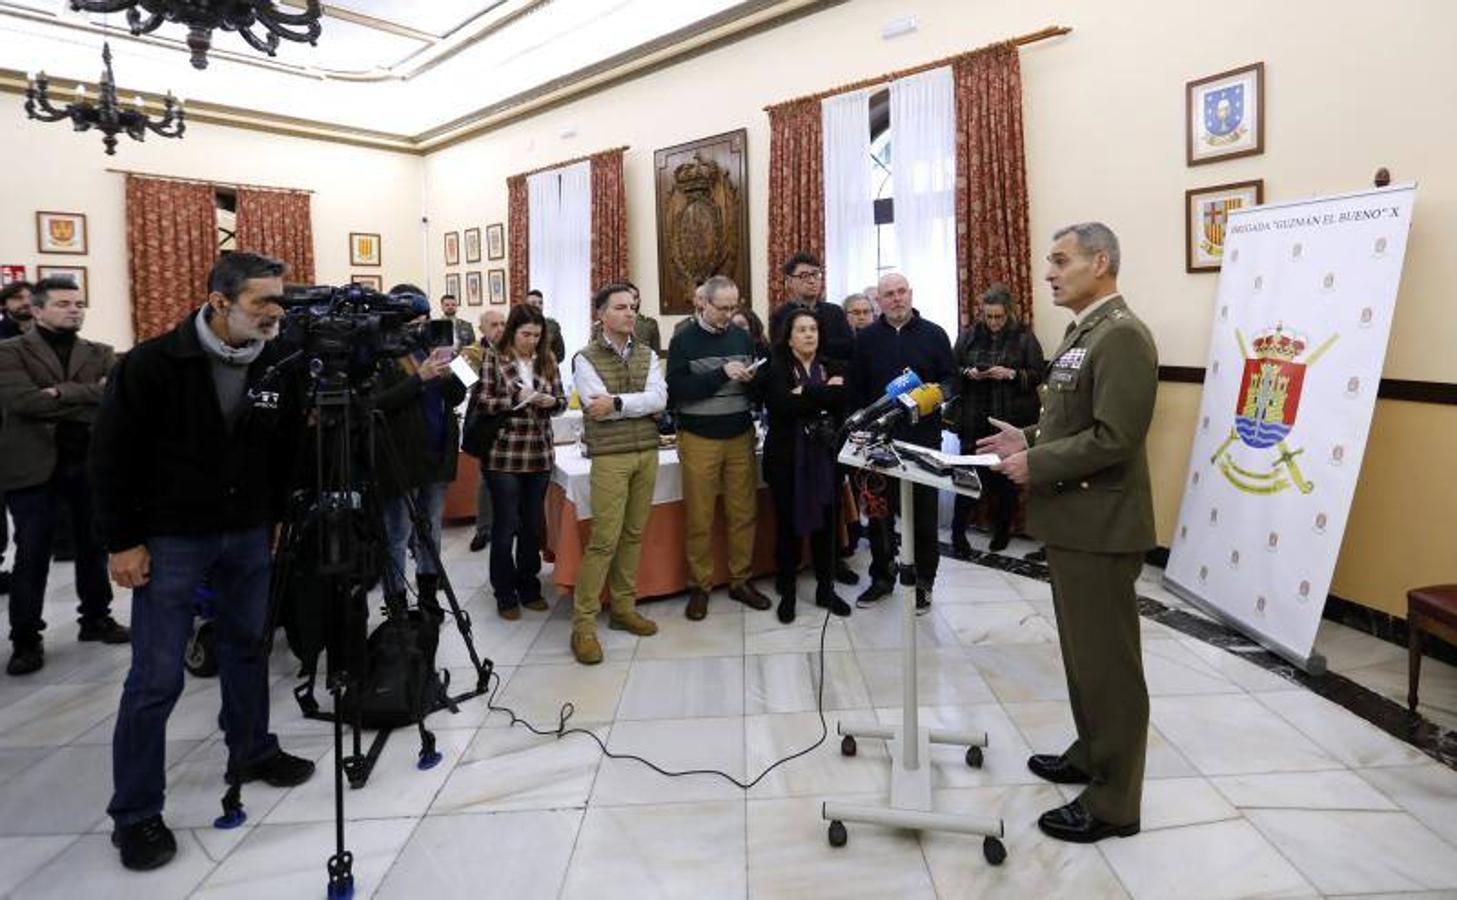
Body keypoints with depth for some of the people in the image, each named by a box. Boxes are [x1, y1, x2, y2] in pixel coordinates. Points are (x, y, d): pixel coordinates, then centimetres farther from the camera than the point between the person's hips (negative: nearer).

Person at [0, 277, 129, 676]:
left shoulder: (100, 354, 9)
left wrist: (62, 394, -18)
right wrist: (90, 395, -16)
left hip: (91, 463, 3)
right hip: (34, 466, -3)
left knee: (93, 547, 14)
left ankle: (96, 619, 29)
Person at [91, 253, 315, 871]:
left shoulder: (278, 368, -4)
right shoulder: (151, 364, -15)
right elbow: (111, 457, -10)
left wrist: (275, 520, 8)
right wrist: (122, 542, -10)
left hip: (249, 536, 4)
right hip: (171, 539, -4)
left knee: (246, 648, 17)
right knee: (157, 677, -1)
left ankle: (251, 752, 37)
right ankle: (134, 813, 14)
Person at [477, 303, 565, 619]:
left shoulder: (547, 360, 8)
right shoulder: (493, 359, -3)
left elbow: (562, 400, 10)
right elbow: (482, 401, -8)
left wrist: (551, 401, -11)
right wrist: (516, 399, -19)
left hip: (539, 455, 4)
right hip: (503, 454, -4)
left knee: (534, 525, 12)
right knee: (505, 526, 5)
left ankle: (529, 586, 28)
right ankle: (505, 593, 19)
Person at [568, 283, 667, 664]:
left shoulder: (648, 355, 10)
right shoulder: (586, 358, -2)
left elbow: (659, 398, -6)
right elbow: (597, 409, -15)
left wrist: (616, 402, -15)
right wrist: (640, 402, -8)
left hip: (647, 452, 5)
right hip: (610, 457, -4)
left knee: (633, 535, 10)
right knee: (604, 540, -6)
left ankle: (623, 607, 23)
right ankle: (583, 623, 2)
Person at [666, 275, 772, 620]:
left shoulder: (742, 337, 9)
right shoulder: (684, 341, -3)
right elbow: (676, 390, -14)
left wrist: (752, 379, -7)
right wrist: (721, 374, -20)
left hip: (740, 436, 4)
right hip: (699, 440, -3)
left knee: (744, 513, 6)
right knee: (699, 518, 2)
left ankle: (741, 581, 19)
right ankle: (699, 586, 15)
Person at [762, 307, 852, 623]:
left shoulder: (832, 368, 9)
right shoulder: (776, 369, -2)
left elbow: (842, 398, -10)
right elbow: (780, 405, -19)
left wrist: (805, 393, -16)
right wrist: (824, 393, -14)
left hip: (824, 456, 3)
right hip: (788, 457, -3)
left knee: (825, 521, 8)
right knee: (788, 524, 4)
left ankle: (826, 589, 23)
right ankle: (787, 593, 18)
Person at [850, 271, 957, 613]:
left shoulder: (934, 334, 4)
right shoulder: (866, 338, 7)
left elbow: (951, 378, 6)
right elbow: (857, 388, 7)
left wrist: (936, 390, -16)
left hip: (923, 436, -1)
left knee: (923, 511, 5)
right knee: (879, 510, 9)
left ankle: (922, 581, 18)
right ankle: (882, 576, 24)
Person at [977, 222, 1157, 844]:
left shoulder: (1121, 335, -18)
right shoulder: (1083, 331, 14)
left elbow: (1115, 437, -25)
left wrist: (1036, 465, -18)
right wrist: (1028, 438, 8)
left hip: (1099, 526, -10)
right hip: (1072, 519, 10)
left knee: (1108, 662, 2)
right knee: (1082, 652, 21)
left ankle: (1114, 802, 15)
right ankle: (1091, 753, 39)